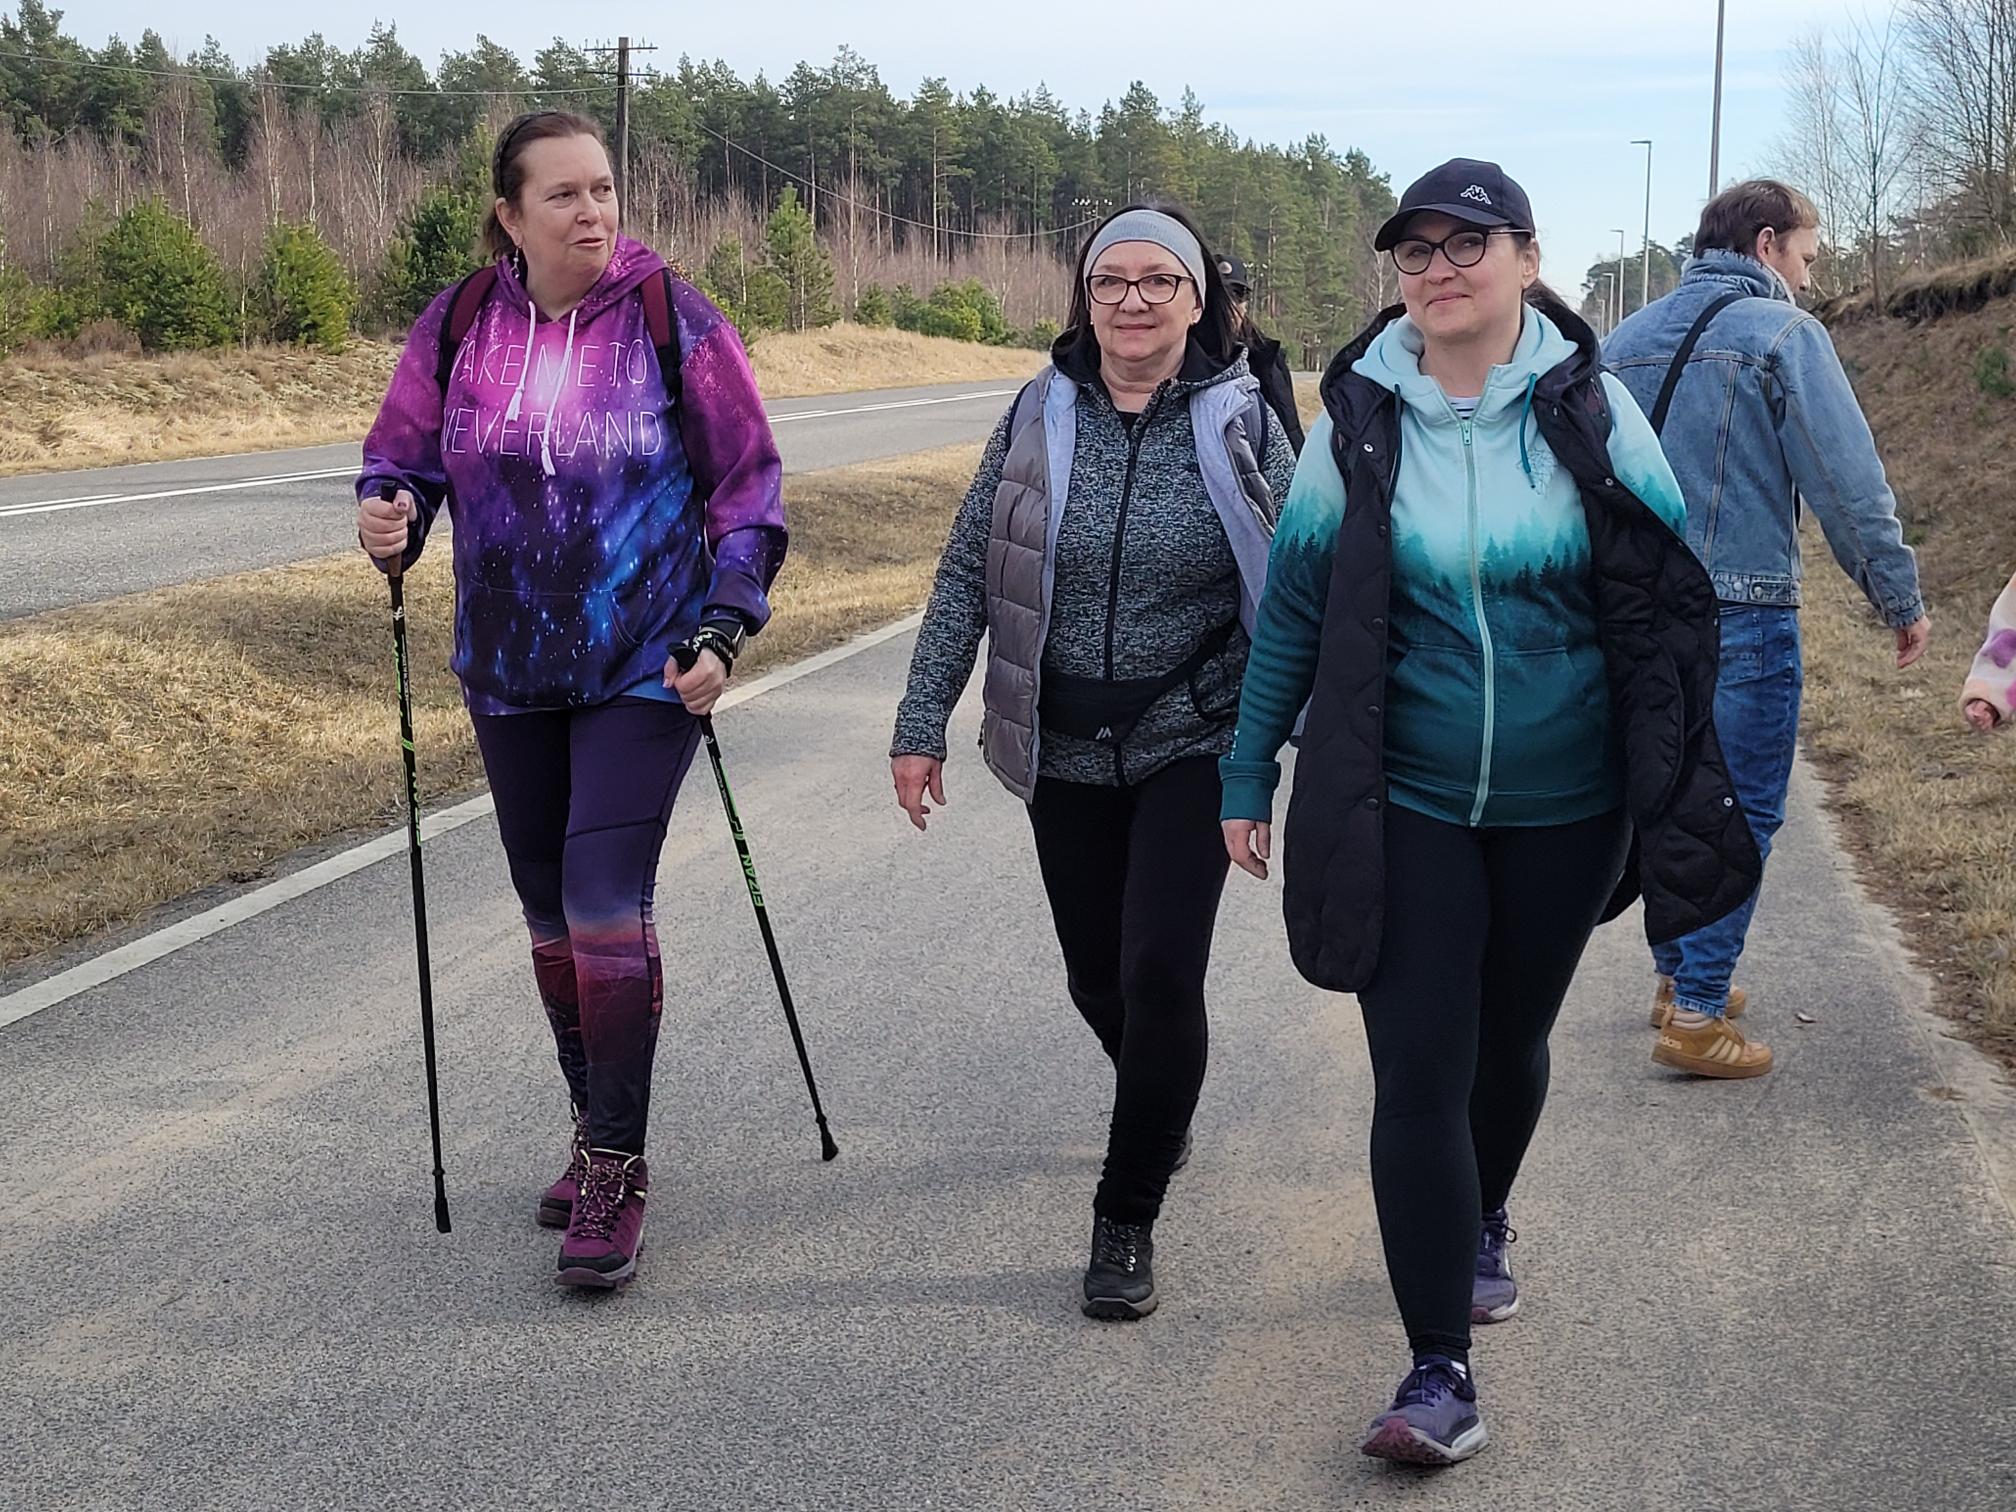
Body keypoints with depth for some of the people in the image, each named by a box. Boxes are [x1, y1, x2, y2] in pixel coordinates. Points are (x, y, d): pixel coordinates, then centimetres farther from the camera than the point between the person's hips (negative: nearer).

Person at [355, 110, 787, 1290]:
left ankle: (616, 1175, -2)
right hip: (510, 671, 4)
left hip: (645, 666, -4)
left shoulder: (674, 319, -9)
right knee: (550, 914, 14)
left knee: (607, 906, -13)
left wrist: (725, 630, -12)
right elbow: (403, 452, 9)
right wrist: (389, 514, -15)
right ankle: (599, 1133, 31)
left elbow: (751, 485, -4)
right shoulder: (458, 327, -1)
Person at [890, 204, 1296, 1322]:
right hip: (1065, 750, 3)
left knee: (1159, 973, -13)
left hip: (1191, 746, -3)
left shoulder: (1241, 421, -6)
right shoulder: (1039, 416, -1)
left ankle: (1127, 1220, 4)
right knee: (1096, 977, 13)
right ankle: (1163, 1106, 47)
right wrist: (922, 723, -2)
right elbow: (966, 575, 2)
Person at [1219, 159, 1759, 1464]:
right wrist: (1249, 773, 3)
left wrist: (1679, 788, -2)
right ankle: (1443, 1374, -1)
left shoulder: (1588, 407, -5)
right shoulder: (1361, 420, -5)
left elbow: (1666, 605, 0)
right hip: (1406, 804, -1)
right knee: (1417, 1072, -7)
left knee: (1511, 1039, 19)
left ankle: (1482, 1225, 49)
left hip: (1564, 806, 1)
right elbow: (1292, 610, 1)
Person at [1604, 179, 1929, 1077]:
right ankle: (1697, 1017, 2)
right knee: (1741, 816, 1)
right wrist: (1902, 600, -4)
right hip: (1741, 617, -7)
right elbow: (1850, 483, -12)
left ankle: (1678, 976, 28)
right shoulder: (1781, 333, -9)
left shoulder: (1626, 339, 11)